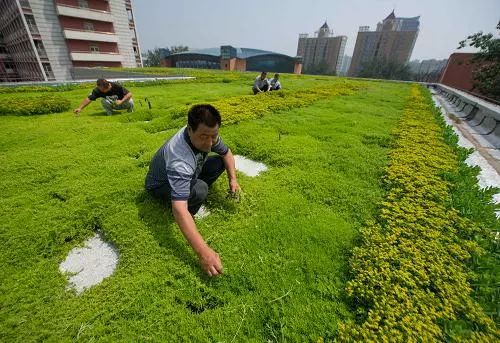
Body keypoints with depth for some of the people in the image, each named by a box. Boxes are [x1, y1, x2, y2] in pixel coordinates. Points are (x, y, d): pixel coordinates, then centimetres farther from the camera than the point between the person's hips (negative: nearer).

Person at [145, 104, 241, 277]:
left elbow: (226, 152, -1)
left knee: (220, 162, -10)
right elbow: (179, 209, -49)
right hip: (161, 185, -7)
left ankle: (189, 190, 0)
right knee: (199, 190, -36)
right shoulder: (180, 159, -43)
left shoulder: (207, 134, -21)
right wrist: (203, 252, -53)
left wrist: (233, 179, -14)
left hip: (188, 174, 7)